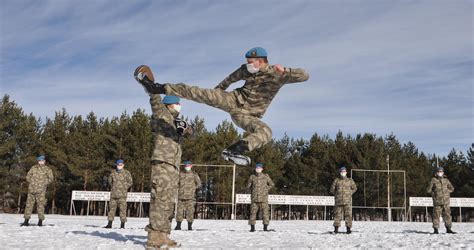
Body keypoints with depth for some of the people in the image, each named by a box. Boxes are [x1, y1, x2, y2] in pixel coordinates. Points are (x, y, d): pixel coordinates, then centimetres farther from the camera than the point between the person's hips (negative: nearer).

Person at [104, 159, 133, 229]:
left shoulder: (126, 173, 1)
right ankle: (110, 224, 11)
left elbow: (130, 182, 5)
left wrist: (124, 188, -1)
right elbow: (110, 181, 23)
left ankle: (122, 224, -2)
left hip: (122, 194, -3)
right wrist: (113, 187, 12)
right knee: (112, 208, 5)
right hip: (113, 194, 3)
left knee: (123, 208, -6)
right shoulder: (113, 173, 9)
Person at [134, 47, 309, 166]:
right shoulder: (246, 70, -1)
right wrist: (219, 88, 31)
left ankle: (234, 150, -55)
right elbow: (233, 77, 20)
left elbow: (304, 76, -25)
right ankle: (158, 88, -5)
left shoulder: (278, 74, -15)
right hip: (234, 99, 3)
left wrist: (284, 71, -42)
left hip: (247, 115, -3)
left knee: (266, 132, -35)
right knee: (199, 93, -11)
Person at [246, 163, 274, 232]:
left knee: (265, 212, -3)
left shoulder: (266, 176, 4)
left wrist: (266, 190, 8)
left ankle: (265, 227, 4)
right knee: (253, 212, -1)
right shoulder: (252, 177, 6)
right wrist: (252, 192, 9)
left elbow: (271, 184, 16)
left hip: (263, 198, 0)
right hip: (254, 198, 0)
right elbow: (248, 186, 18)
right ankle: (252, 227, 6)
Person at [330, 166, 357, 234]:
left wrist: (350, 194, 6)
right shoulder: (336, 180, 6)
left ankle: (348, 228, 3)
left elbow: (354, 188, 17)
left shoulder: (350, 180, 7)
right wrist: (336, 194, 4)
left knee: (348, 214, -2)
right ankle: (336, 228, 5)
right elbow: (332, 189, 13)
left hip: (347, 201, 0)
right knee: (337, 214, 0)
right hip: (338, 201, 0)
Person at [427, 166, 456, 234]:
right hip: (437, 201, -3)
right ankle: (436, 229, 3)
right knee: (436, 215, -3)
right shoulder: (433, 180, 0)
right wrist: (434, 194, -3)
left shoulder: (446, 180, 10)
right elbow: (428, 190, 0)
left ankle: (448, 229, 11)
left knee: (447, 214, 4)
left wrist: (446, 192, 7)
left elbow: (452, 188, 19)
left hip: (446, 201, 3)